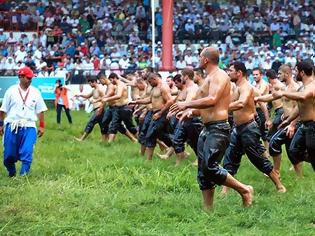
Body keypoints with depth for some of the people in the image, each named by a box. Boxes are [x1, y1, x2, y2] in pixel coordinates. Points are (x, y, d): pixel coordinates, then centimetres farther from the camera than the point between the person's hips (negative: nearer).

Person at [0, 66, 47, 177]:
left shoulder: (35, 92, 5)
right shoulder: (11, 91, 2)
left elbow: (40, 110, 8)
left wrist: (42, 126, 4)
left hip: (29, 127, 0)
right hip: (12, 126, 0)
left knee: (27, 153, -12)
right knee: (9, 153, 5)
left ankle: (23, 175, -7)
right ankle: (11, 173, 27)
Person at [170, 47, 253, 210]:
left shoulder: (219, 76, -10)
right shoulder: (209, 78, 21)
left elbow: (212, 100, -26)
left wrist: (187, 104, -20)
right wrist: (191, 112, 9)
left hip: (218, 129, -10)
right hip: (207, 129, 10)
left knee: (210, 167, -18)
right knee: (203, 171, 8)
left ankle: (244, 190, -4)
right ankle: (208, 209, 12)